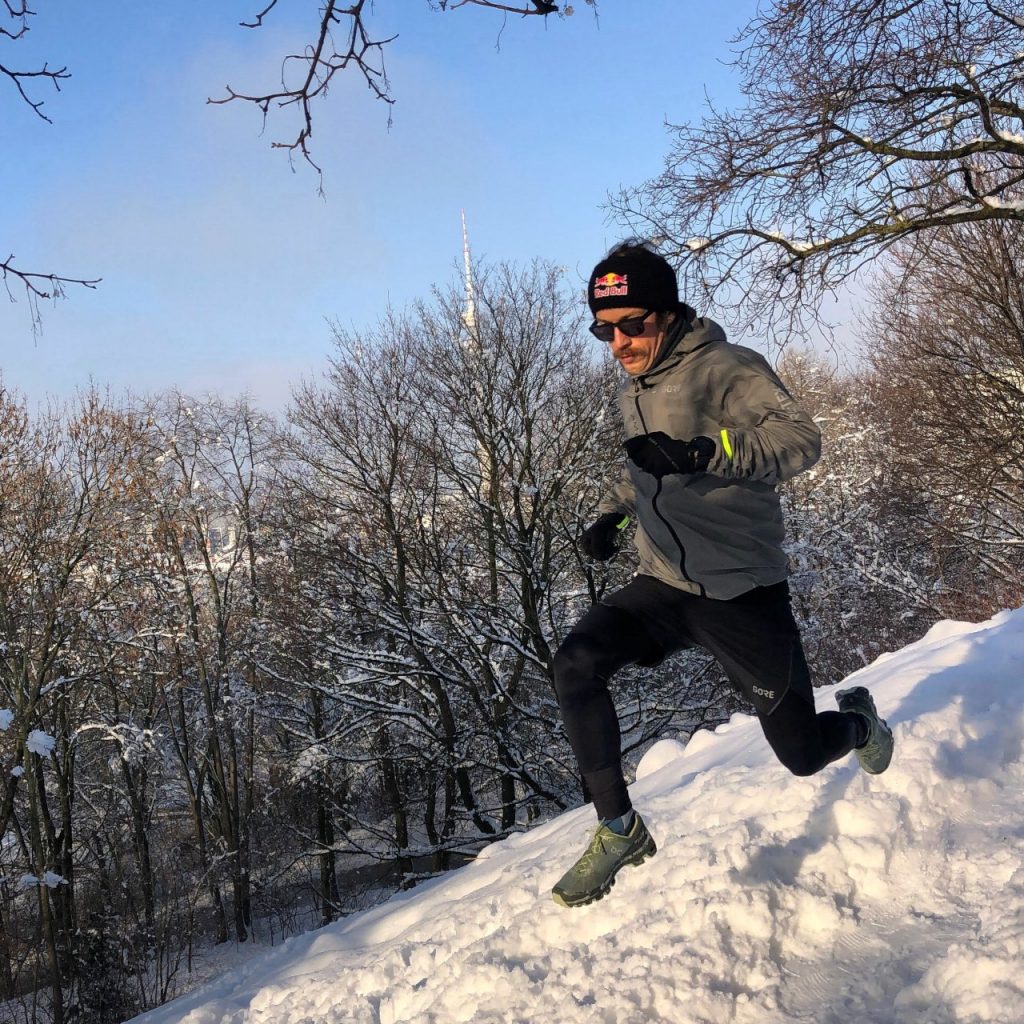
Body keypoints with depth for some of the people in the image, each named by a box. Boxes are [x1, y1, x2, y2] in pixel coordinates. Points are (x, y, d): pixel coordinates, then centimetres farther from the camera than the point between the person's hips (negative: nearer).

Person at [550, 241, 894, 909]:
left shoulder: (724, 367, -13)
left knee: (803, 753, 5)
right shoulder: (634, 391, 11)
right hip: (664, 587, 6)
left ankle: (857, 718, 42)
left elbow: (802, 439, -26)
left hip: (743, 592, -6)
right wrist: (612, 513, 10)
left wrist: (699, 452, -38)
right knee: (577, 663, -21)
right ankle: (619, 830, -9)